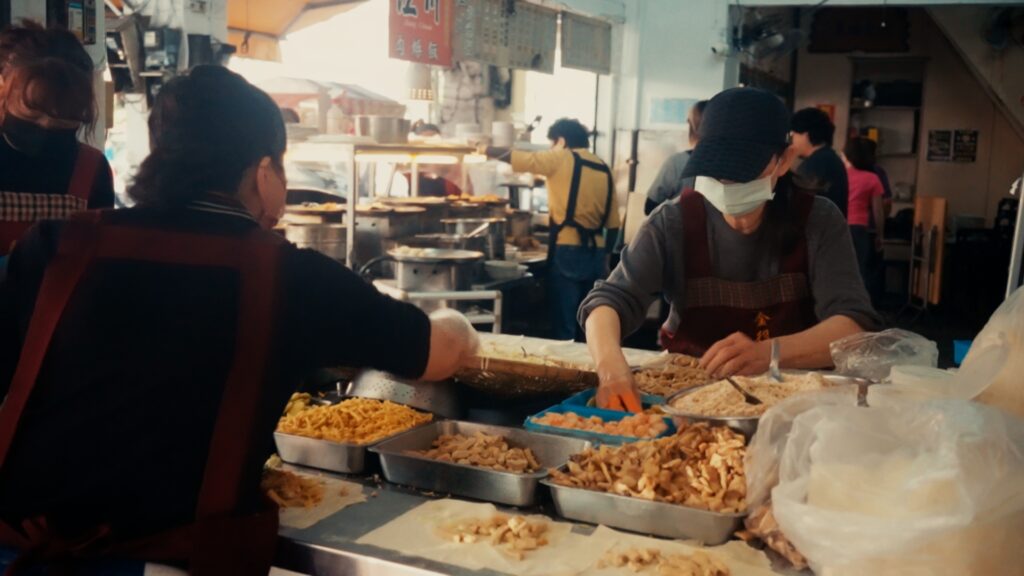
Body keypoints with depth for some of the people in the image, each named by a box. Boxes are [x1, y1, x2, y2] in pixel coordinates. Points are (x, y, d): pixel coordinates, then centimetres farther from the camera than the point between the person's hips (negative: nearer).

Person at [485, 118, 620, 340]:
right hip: (596, 254, 6)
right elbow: (613, 223, 11)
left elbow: (513, 156, -2)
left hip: (568, 252, -5)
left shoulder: (561, 159, -2)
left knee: (564, 326, -2)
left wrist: (484, 150, 14)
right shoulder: (604, 169, 13)